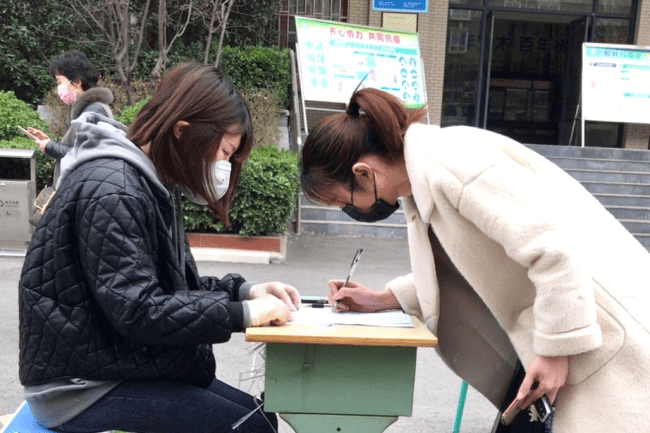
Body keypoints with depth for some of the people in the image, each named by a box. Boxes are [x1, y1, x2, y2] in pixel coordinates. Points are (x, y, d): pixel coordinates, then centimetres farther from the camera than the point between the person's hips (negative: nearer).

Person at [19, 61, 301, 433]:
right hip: (84, 388, -9)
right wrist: (244, 313, -23)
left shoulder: (153, 185, 8)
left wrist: (245, 290, -4)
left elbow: (174, 284, 11)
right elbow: (137, 311, -28)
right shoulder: (112, 191, -23)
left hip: (120, 363, 9)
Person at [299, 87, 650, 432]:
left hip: (605, 327, -9)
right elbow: (451, 274, 15)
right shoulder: (422, 175, 5)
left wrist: (556, 348, -20)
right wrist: (383, 299, 9)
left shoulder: (448, 163, -24)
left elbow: (553, 248, -28)